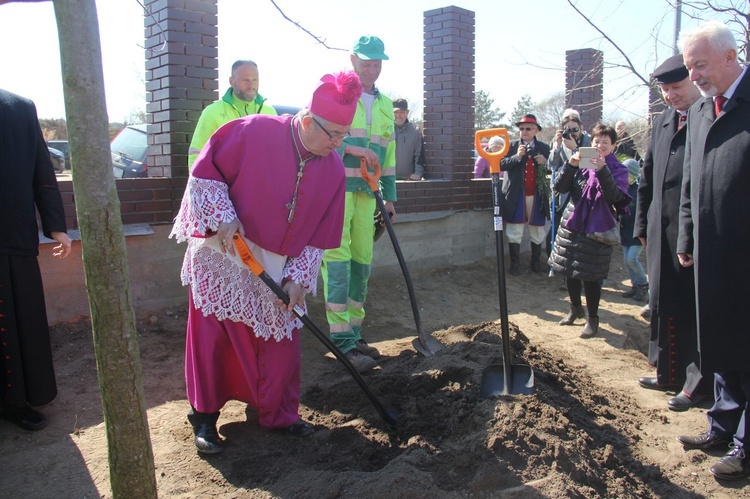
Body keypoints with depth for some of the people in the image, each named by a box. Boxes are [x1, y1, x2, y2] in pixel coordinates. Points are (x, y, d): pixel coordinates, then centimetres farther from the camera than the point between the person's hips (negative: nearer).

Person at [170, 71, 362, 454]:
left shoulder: (333, 169, -6)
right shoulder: (253, 133, -19)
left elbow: (319, 234, -1)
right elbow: (205, 172, -11)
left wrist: (298, 277, -7)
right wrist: (224, 218, -19)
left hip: (275, 267, 4)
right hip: (223, 254, -3)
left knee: (280, 339, 6)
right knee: (213, 335, 2)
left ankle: (279, 413, 26)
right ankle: (204, 417, 19)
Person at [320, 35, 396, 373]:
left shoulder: (385, 105, 20)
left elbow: (388, 154, 22)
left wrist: (389, 195, 18)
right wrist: (355, 149, -17)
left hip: (368, 191, 6)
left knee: (361, 262, 6)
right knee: (338, 260, -10)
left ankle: (353, 333, 16)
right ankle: (342, 341, -8)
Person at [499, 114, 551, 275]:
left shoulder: (544, 148, 8)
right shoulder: (512, 146, 3)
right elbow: (501, 165, -7)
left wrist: (544, 163, -10)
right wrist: (517, 156, -19)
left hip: (537, 196, 2)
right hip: (517, 196, -2)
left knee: (538, 232, 10)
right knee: (514, 232, 0)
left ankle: (536, 262, 24)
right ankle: (515, 263, 11)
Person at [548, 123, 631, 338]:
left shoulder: (618, 169, -1)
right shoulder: (581, 164, 5)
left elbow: (615, 196, -19)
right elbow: (560, 187, -5)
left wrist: (602, 170, -30)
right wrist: (570, 165, -20)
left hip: (597, 229, -3)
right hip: (571, 224, 4)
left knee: (590, 276, -2)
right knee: (569, 271, 13)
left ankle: (592, 319, 16)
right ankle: (575, 309, 35)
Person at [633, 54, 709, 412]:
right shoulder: (661, 124, 13)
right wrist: (642, 226, 14)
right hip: (661, 232, 7)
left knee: (694, 309, 2)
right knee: (663, 305, 14)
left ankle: (696, 383, 16)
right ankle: (669, 373, 29)